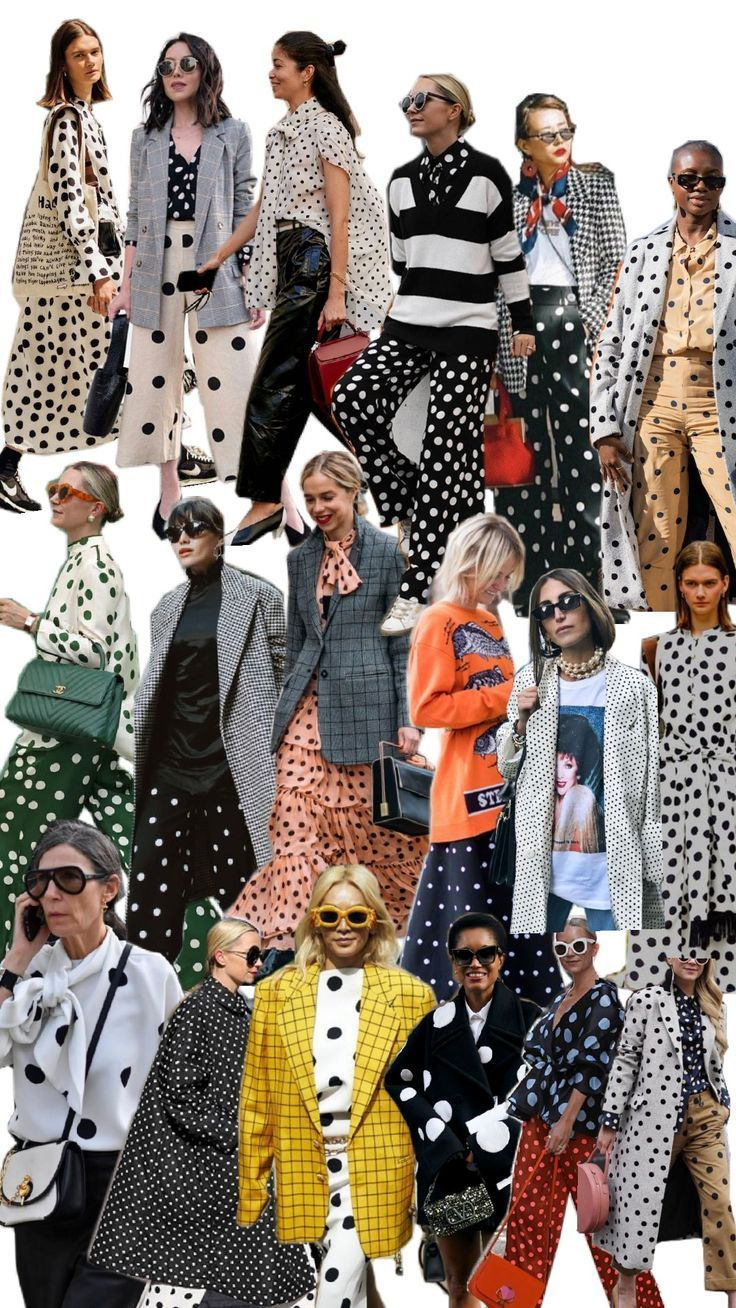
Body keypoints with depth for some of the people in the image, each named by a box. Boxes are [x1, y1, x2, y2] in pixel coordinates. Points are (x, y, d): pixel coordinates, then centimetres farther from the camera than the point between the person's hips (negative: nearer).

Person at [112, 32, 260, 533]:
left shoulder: (233, 134, 4)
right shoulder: (146, 138, 10)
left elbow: (245, 213, 3)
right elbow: (135, 215, 11)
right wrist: (126, 285, 6)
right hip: (156, 271, 3)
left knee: (233, 384, -6)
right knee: (158, 380, 6)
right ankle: (170, 490, 17)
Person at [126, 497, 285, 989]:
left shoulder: (258, 597, 2)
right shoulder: (167, 608, 17)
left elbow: (285, 671, 1)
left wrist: (277, 743, -5)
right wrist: (141, 752, 16)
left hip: (233, 760, -5)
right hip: (171, 762, 5)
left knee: (236, 878, -2)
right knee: (152, 877, -3)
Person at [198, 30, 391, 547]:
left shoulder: (327, 130, -11)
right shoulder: (283, 132, 15)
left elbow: (339, 218, -15)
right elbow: (262, 209, 20)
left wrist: (336, 293, -19)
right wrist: (216, 261, 18)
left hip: (315, 263, -9)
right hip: (288, 265, 9)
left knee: (276, 383, -10)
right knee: (296, 384, 9)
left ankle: (265, 499, -7)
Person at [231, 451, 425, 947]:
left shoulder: (386, 552, -1)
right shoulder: (302, 559, 13)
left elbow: (404, 640, -2)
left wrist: (408, 719, -7)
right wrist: (287, 707, 16)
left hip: (365, 704, -4)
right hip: (307, 708, 4)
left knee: (371, 822, 1)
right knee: (294, 818, -6)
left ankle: (397, 923, 18)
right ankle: (286, 929, -8)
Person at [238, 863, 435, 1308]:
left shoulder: (410, 996, 2)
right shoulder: (276, 993, 5)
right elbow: (256, 1099, 7)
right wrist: (251, 1189, 6)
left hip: (375, 1173, -2)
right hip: (303, 1172, 2)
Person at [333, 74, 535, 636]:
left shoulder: (485, 174, -4)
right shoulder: (403, 180, 12)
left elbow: (508, 253, -1)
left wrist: (524, 322, 1)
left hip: (468, 331, -5)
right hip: (407, 324, 5)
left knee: (447, 449, -6)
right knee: (353, 399, -18)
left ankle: (416, 590, -7)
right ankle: (409, 501, 3)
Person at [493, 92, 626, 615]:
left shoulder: (596, 182, 8)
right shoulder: (510, 193, 11)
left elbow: (614, 257, 4)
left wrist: (594, 317, -5)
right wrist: (503, 329, 1)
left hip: (571, 313, -2)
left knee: (577, 438, -6)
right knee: (525, 440, 1)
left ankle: (585, 567, -6)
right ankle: (531, 575, 4)